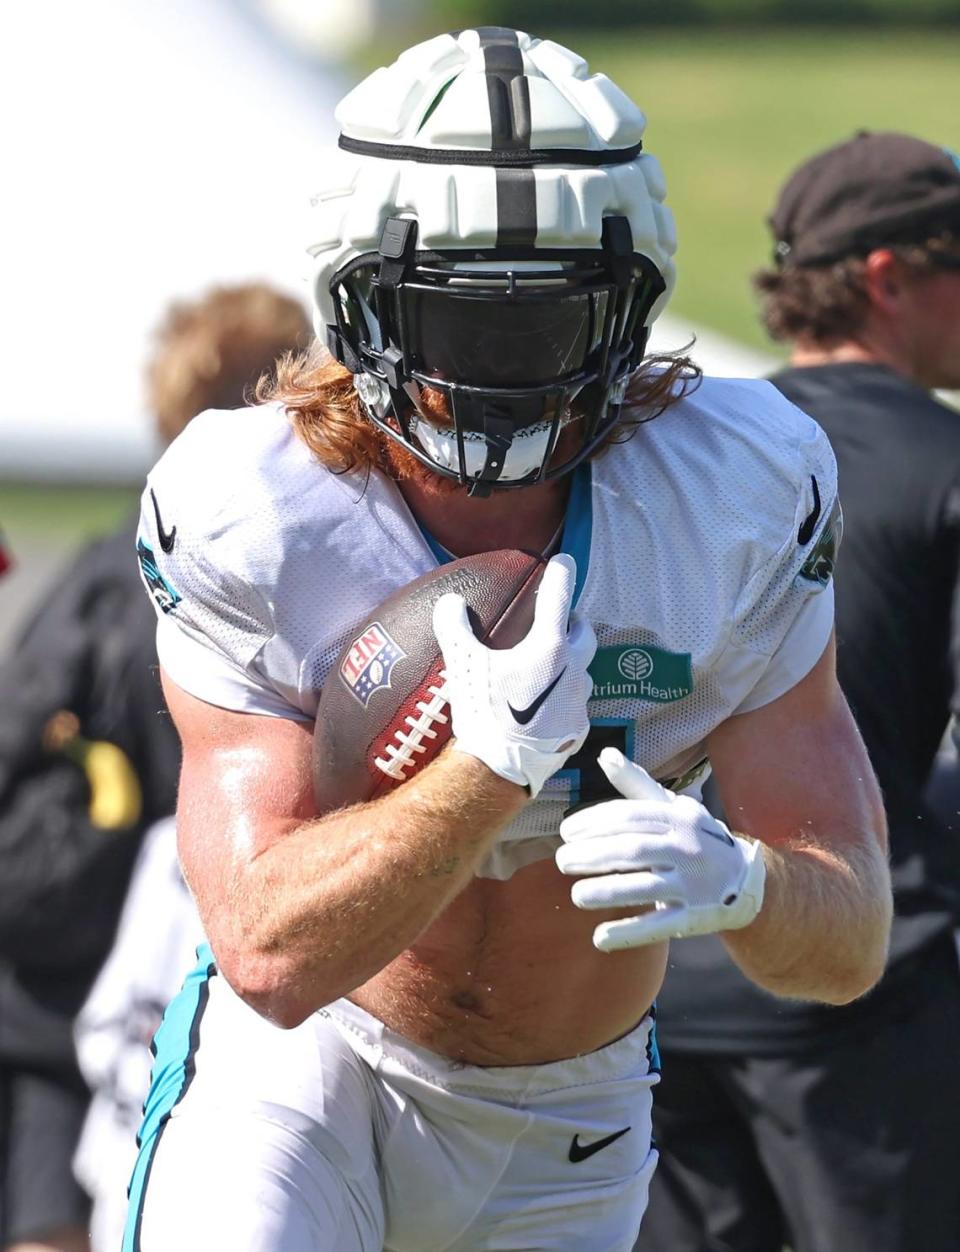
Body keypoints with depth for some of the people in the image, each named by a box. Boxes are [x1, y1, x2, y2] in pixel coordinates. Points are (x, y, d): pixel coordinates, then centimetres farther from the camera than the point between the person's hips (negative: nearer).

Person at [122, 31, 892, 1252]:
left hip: (562, 1145, 3)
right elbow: (272, 954, -26)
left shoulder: (737, 500, -17)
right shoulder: (248, 520, -21)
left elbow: (849, 942, -15)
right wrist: (492, 763, -39)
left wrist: (730, 879, -38)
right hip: (311, 1072, -2)